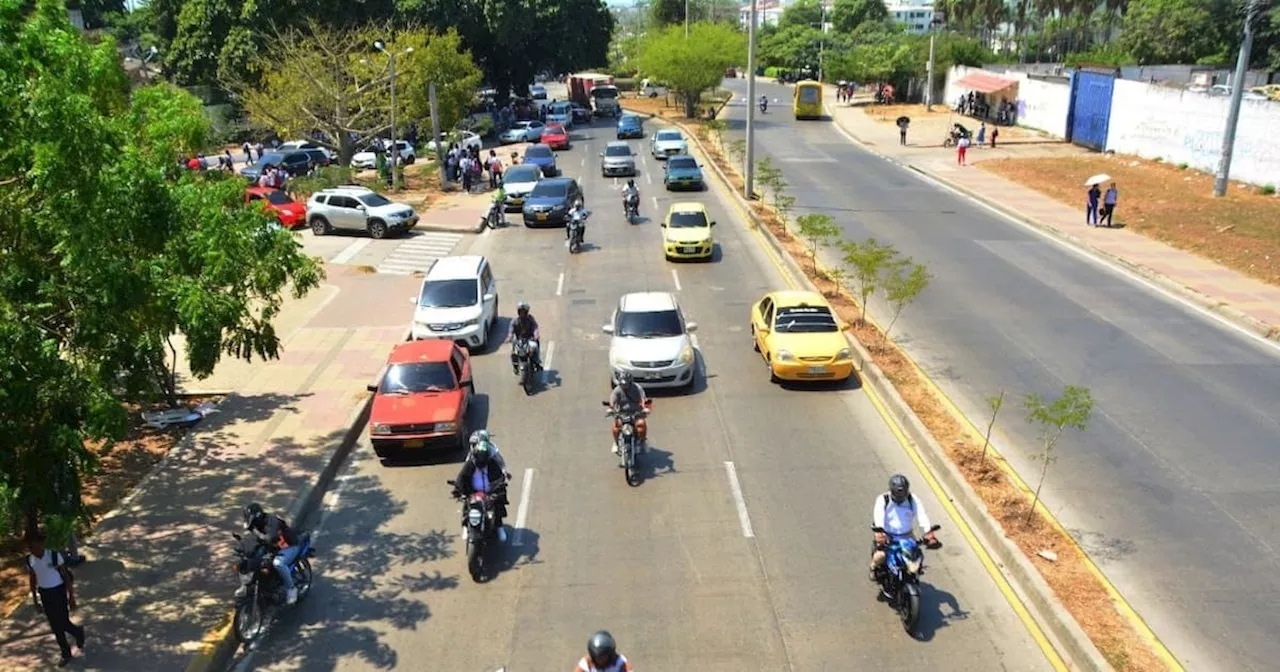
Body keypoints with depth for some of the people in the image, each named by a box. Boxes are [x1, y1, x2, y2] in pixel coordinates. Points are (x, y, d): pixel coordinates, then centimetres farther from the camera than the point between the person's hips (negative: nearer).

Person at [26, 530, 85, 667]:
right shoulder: (29, 560, -6)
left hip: (58, 591, -4)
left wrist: (71, 597, -10)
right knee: (55, 626, 11)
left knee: (63, 623, -4)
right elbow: (32, 580, 8)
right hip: (44, 594, 4)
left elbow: (66, 577, -12)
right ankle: (66, 654, 25)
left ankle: (79, 633, 32)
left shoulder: (54, 556, -19)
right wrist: (35, 599, 12)